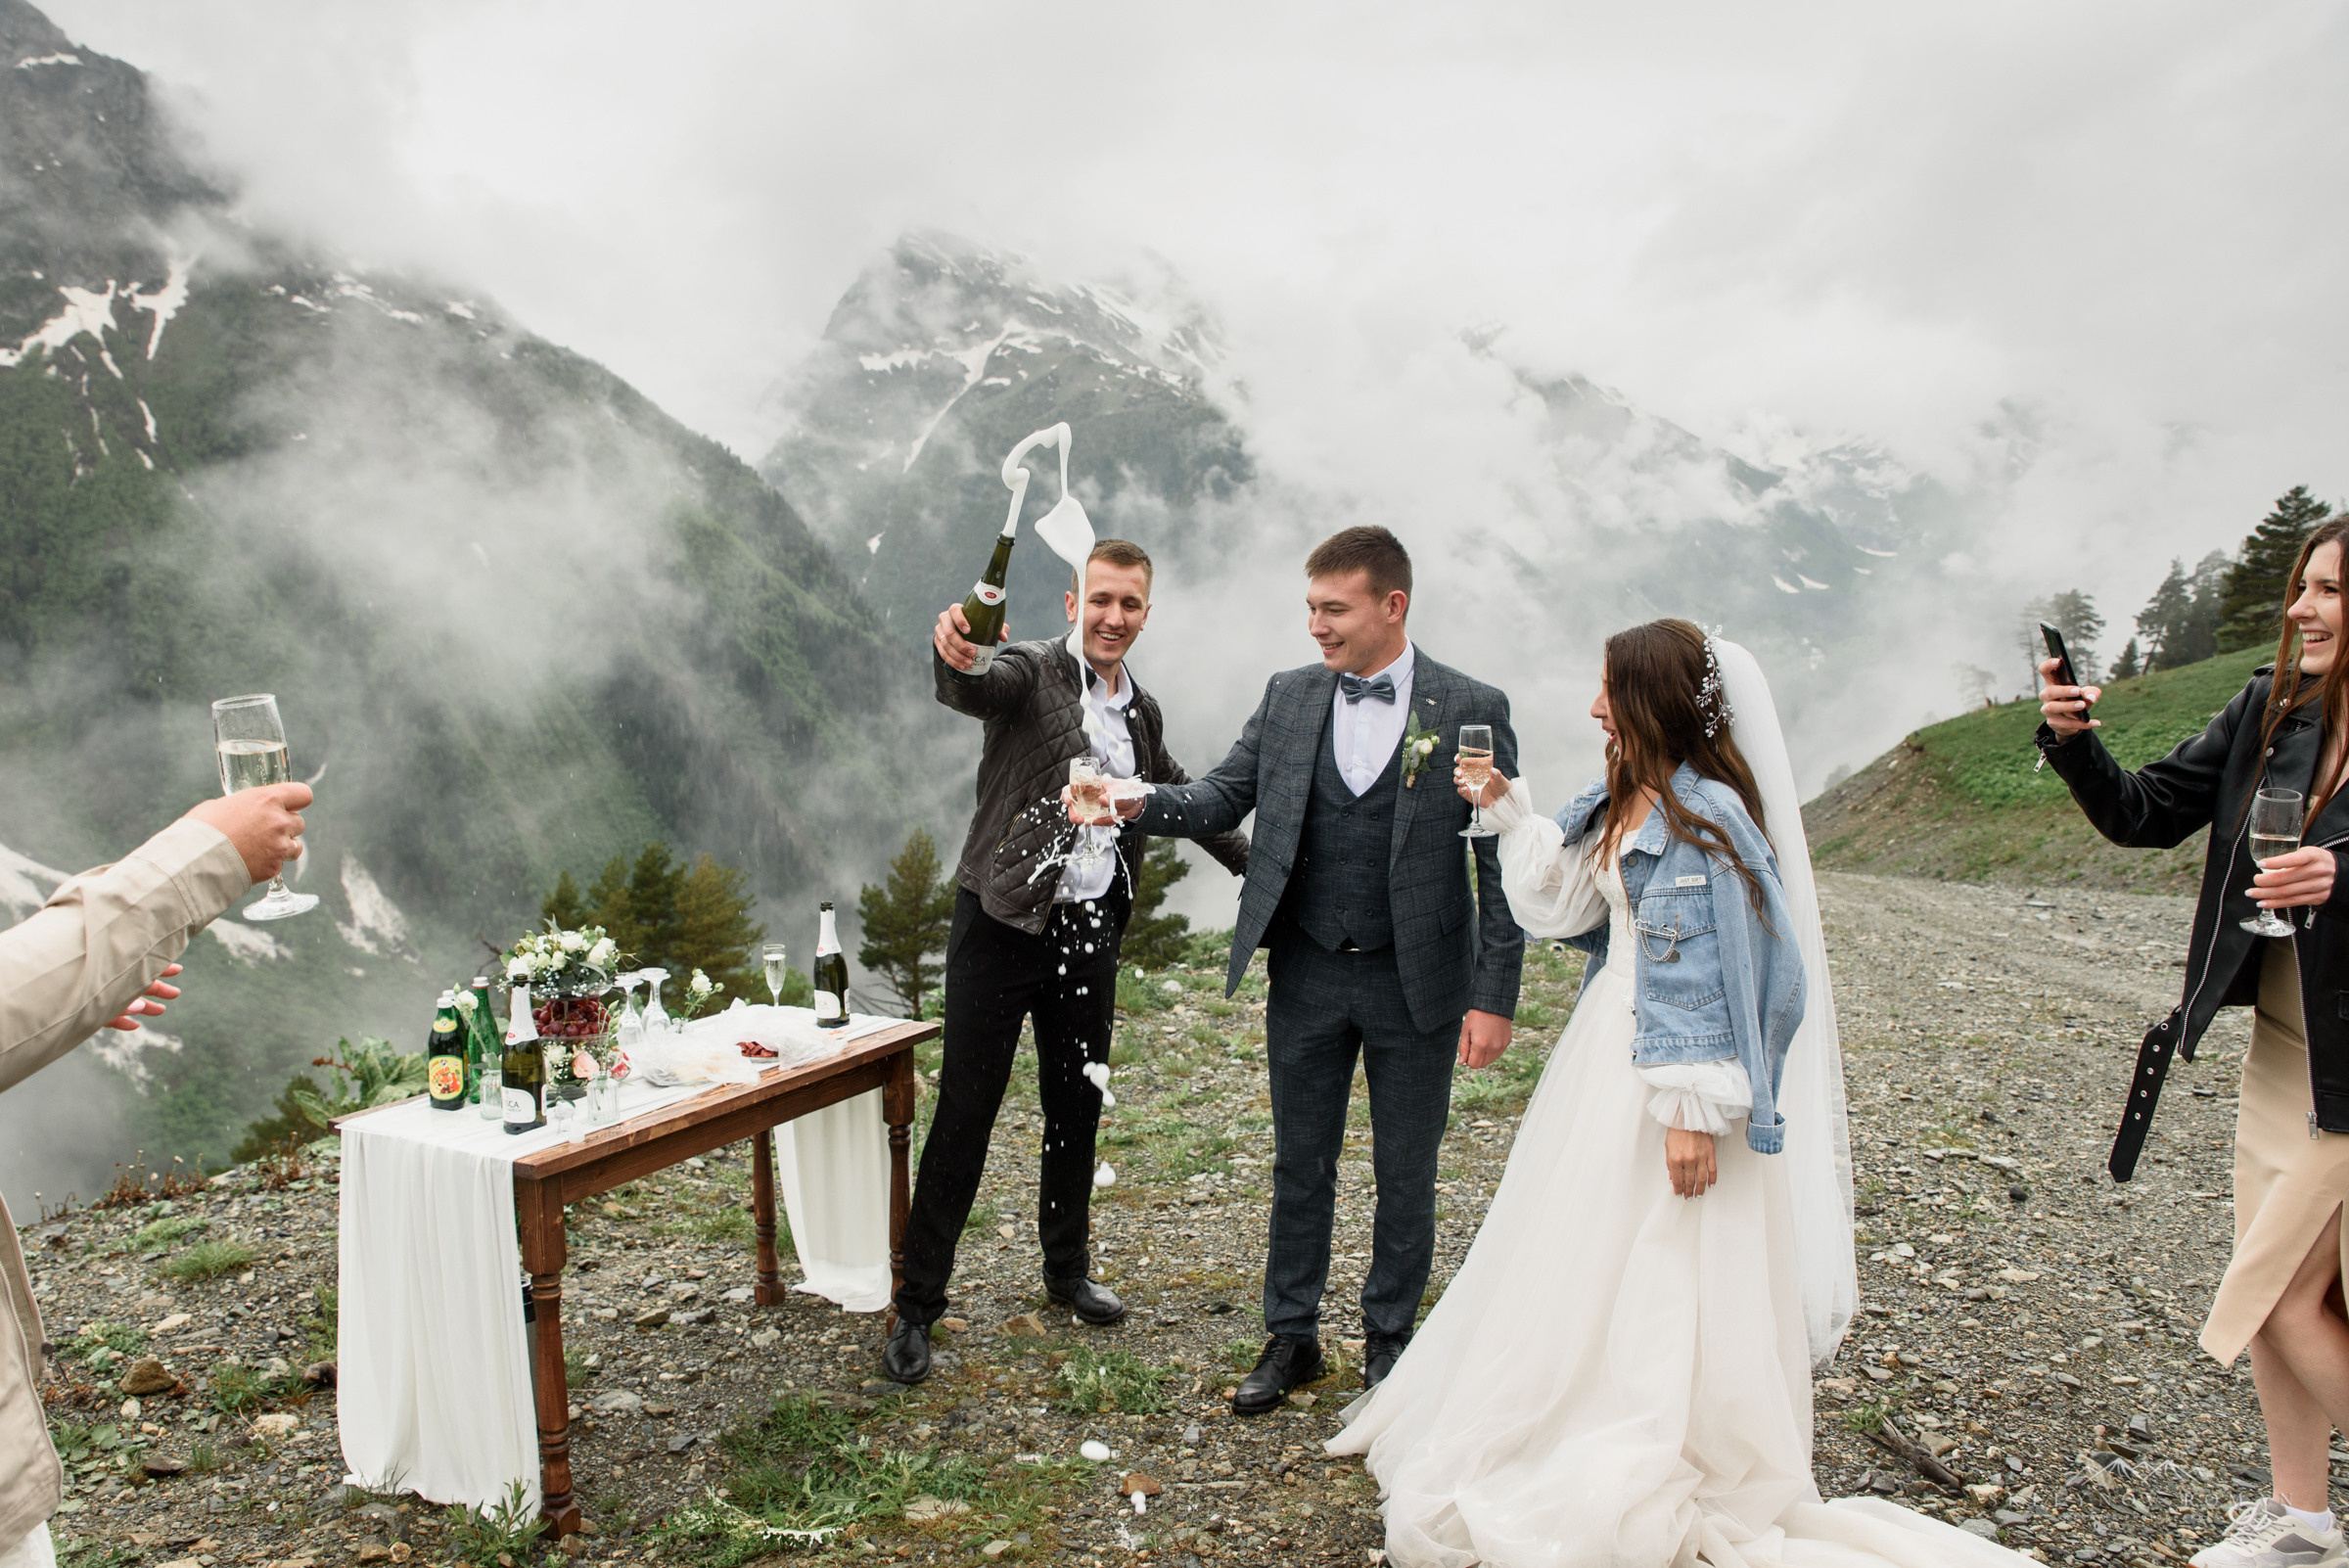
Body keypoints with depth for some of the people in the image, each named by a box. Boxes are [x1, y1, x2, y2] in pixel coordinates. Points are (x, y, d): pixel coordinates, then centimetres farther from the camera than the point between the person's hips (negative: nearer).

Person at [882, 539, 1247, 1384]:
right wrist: (955, 656, -53)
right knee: (965, 1111, -1)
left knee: (1078, 1107, 15)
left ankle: (1068, 1270, 35)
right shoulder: (1031, 671, -7)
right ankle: (917, 1305, 11)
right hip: (1004, 924, -5)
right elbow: (968, 691, -29)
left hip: (1091, 930, 6)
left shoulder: (1142, 714, 12)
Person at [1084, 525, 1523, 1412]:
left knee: (1406, 1175, 13)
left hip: (1418, 985, -2)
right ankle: (1291, 1339, 31)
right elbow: (1223, 798, 1)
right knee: (1300, 1166, 14)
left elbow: (1503, 865, -7)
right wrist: (1140, 803, -21)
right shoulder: (1289, 698, 2)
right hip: (1307, 979, 3)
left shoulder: (1472, 712, -8)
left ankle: (1388, 1339, 33)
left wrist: (1493, 997, -11)